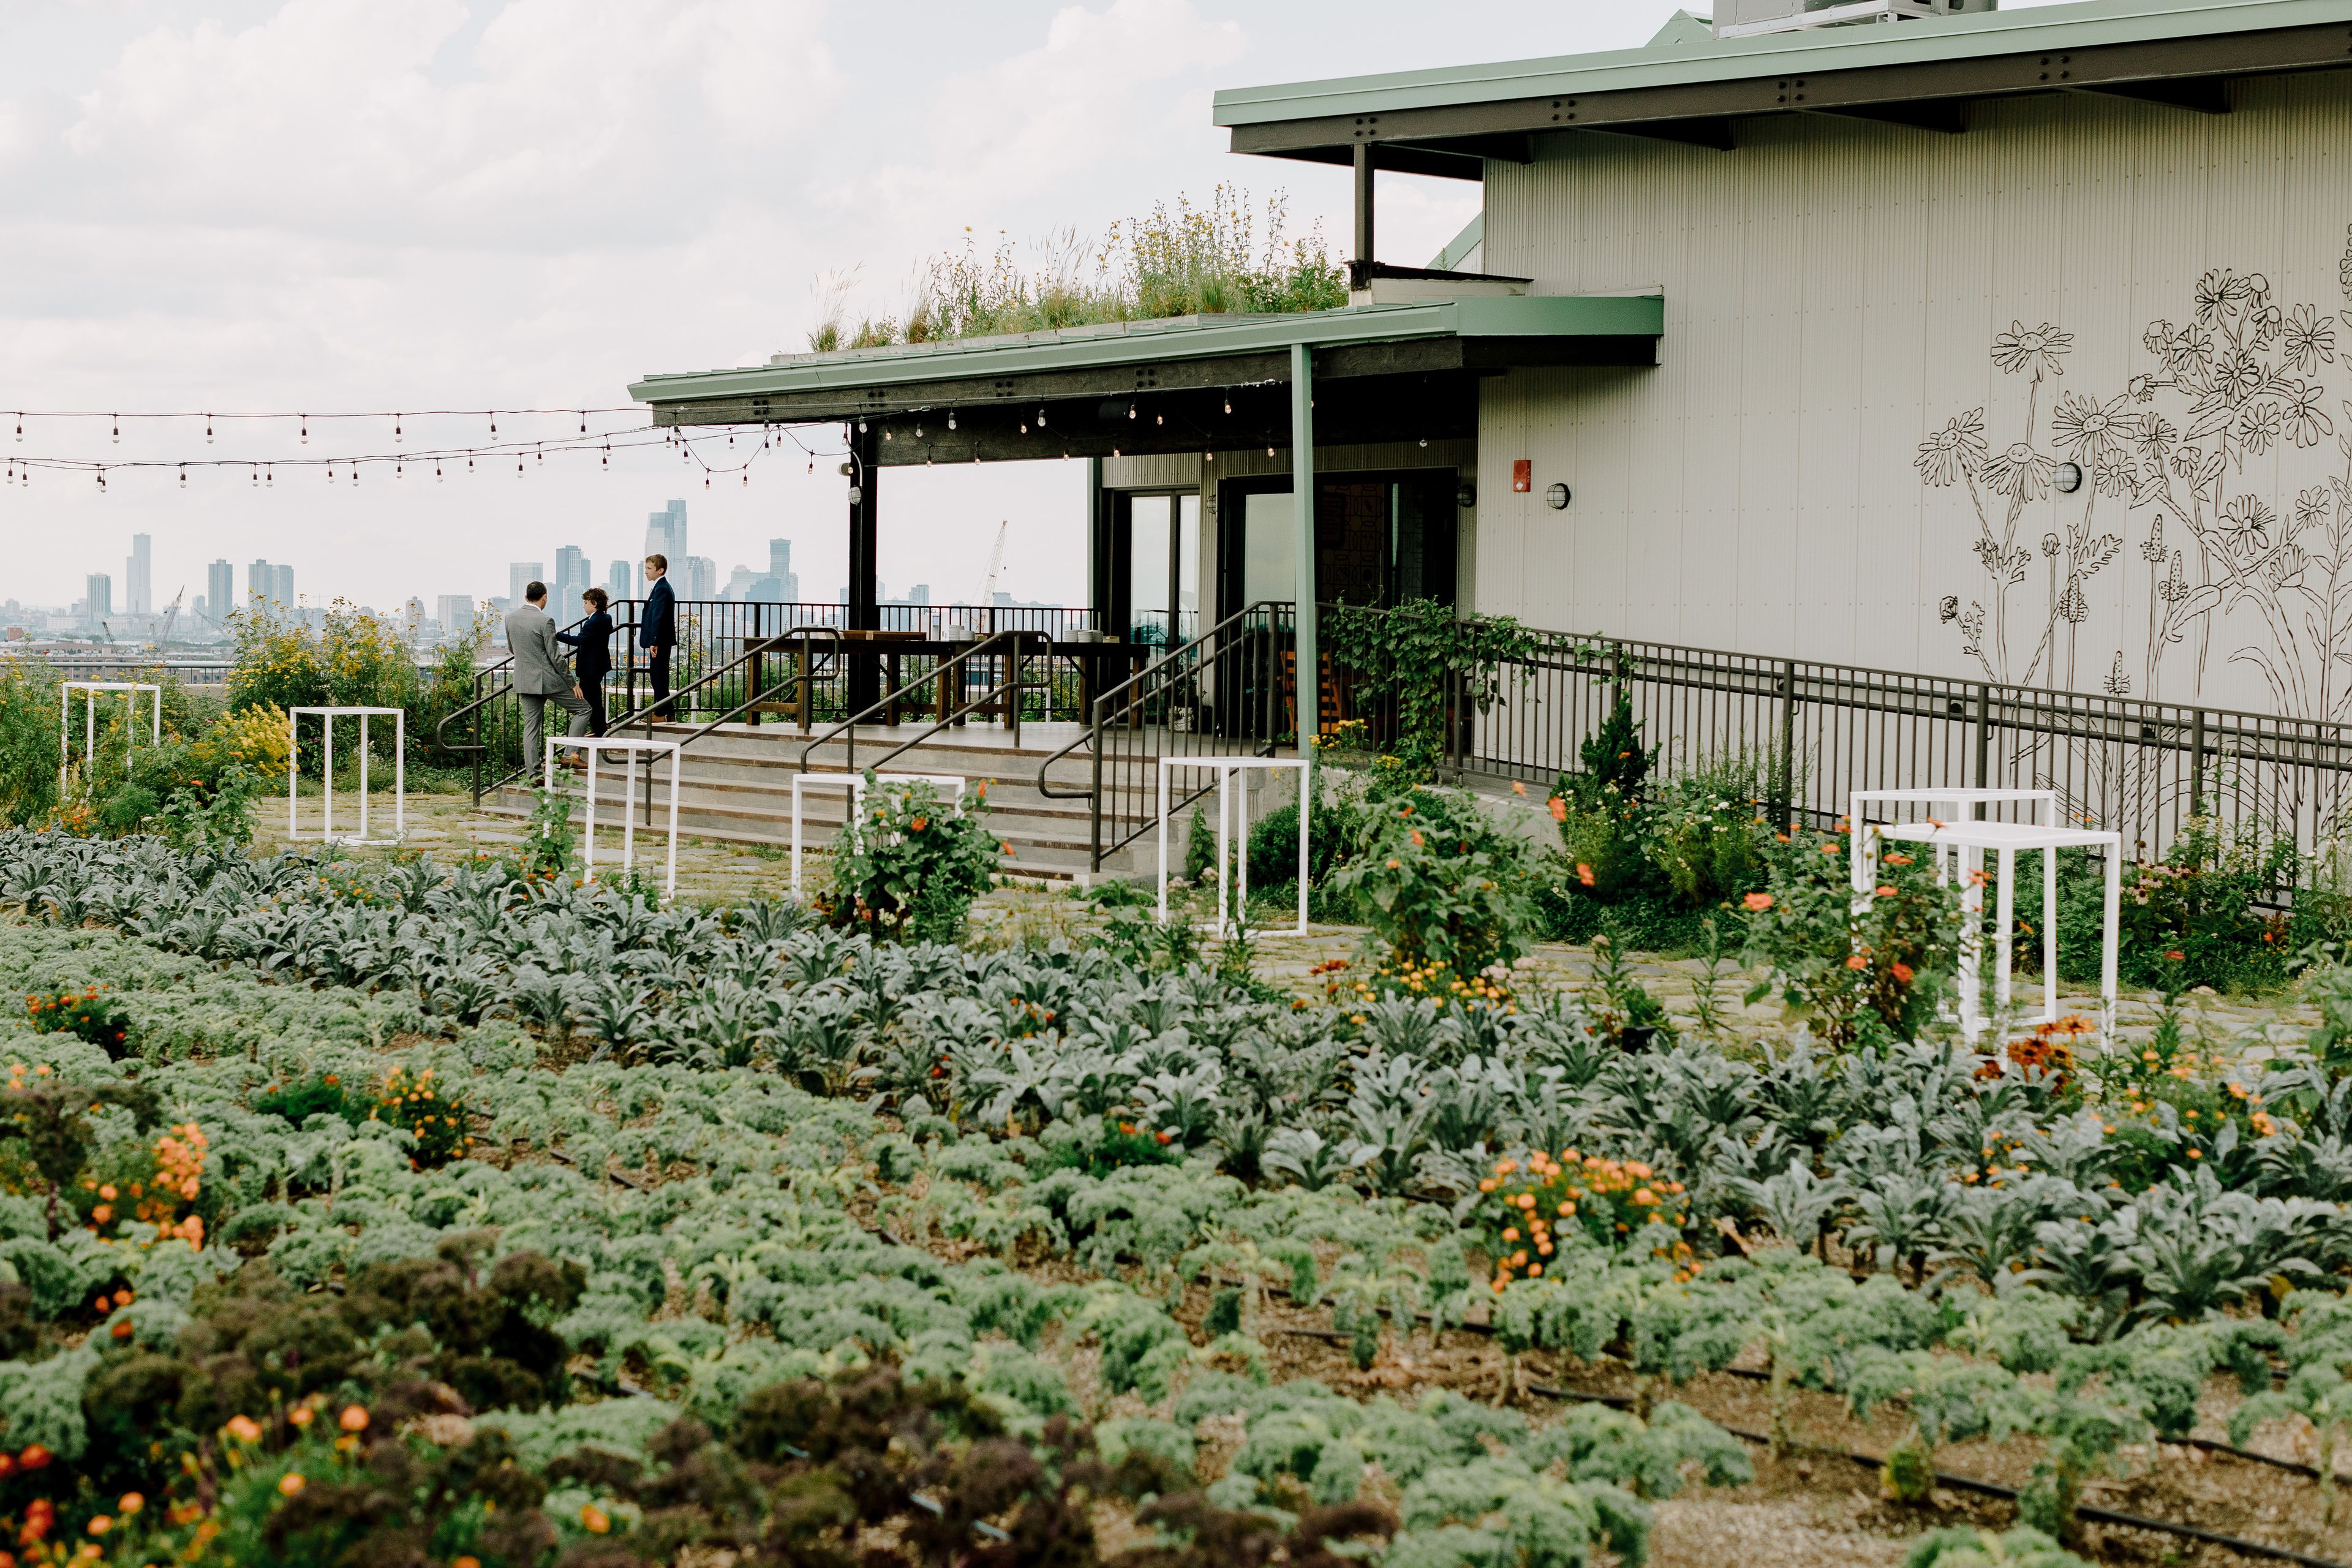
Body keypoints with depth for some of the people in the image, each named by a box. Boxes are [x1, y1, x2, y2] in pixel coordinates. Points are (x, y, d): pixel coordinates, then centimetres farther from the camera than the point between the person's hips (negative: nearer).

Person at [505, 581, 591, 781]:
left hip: (524, 680, 6)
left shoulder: (511, 617, 3)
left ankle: (533, 774, 5)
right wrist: (572, 683, -6)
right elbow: (555, 657, -15)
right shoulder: (545, 621, -16)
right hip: (548, 679, -6)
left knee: (531, 726, 9)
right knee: (583, 708, 7)